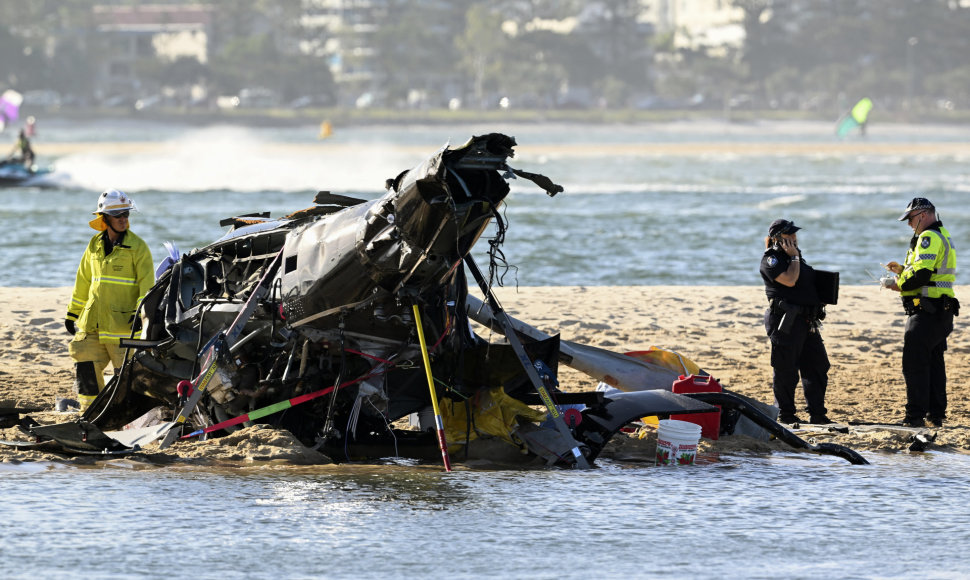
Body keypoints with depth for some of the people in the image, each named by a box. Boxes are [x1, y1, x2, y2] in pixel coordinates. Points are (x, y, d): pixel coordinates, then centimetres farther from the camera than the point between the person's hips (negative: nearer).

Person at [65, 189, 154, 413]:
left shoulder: (137, 247, -4)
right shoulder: (95, 245, 11)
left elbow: (147, 283, -9)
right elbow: (83, 281, 20)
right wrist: (73, 313, 21)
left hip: (123, 322, -5)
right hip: (92, 322, 5)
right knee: (86, 368, 3)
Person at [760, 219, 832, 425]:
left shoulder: (795, 256, 20)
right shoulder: (771, 259, -7)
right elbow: (789, 280, -22)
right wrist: (794, 257, -11)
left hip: (807, 322, 9)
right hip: (786, 321, -9)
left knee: (817, 367, 7)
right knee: (786, 370, -2)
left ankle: (817, 414, 13)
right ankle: (785, 414, 7)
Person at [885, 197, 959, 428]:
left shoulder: (929, 237, -14)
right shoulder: (943, 236, 19)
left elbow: (921, 274, -23)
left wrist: (899, 284, -8)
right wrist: (902, 269, 15)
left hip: (926, 312, -10)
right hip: (942, 312, 10)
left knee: (914, 363, -7)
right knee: (934, 363, 14)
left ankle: (915, 415, -9)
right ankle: (936, 414, 16)